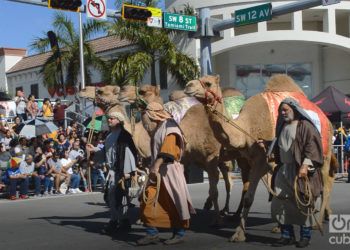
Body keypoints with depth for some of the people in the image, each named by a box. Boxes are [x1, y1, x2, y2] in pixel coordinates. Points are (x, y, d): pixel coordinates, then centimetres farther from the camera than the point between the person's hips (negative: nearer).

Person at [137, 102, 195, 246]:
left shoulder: (169, 127, -8)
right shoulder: (157, 130, 20)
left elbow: (167, 148, -22)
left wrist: (156, 165, -29)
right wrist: (154, 167, 13)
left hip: (169, 171, -9)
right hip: (157, 172, 9)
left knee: (173, 204, -2)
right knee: (148, 203, 3)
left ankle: (179, 234, 9)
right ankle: (152, 234, 9)